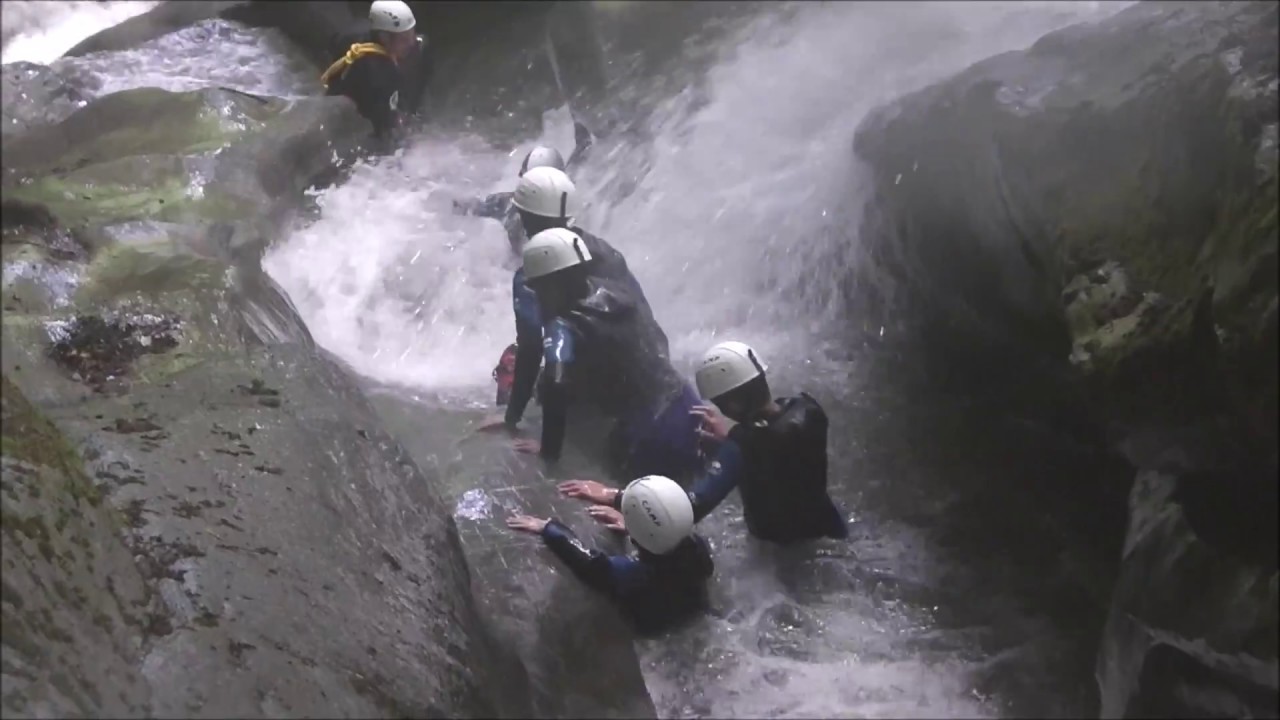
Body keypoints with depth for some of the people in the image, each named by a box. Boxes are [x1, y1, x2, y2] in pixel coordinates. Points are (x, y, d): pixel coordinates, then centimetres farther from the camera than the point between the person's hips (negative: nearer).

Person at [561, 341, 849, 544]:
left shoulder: (743, 446, -35)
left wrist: (614, 497, -45)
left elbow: (692, 508, -44)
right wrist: (732, 438, 0)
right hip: (828, 535, 5)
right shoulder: (806, 408, -18)